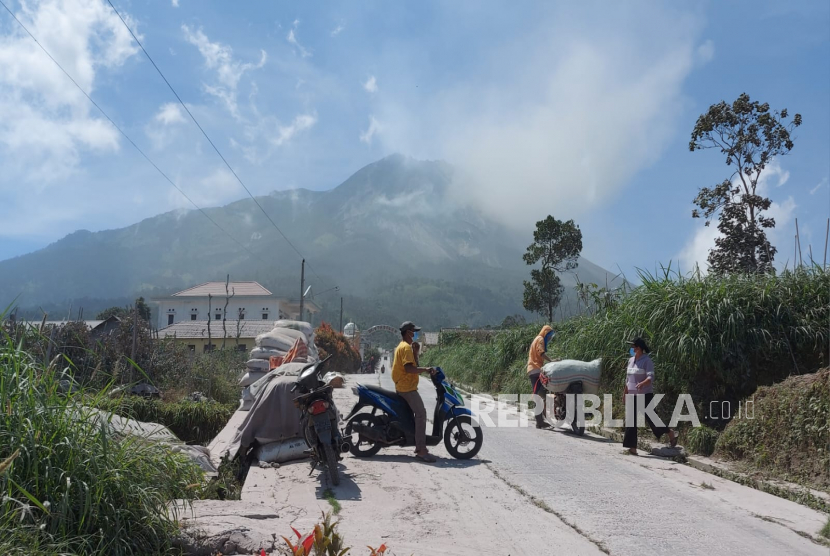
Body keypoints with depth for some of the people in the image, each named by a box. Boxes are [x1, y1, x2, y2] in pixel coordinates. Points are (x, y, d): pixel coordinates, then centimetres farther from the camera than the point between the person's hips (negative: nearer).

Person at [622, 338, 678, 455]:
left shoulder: (647, 361, -11)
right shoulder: (631, 360, 10)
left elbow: (651, 377, -21)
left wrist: (642, 383, -40)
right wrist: (625, 393, 19)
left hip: (645, 395, -7)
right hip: (632, 396, 7)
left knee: (650, 419, -2)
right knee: (631, 422, 3)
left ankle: (670, 433, 23)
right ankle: (632, 448, 6)